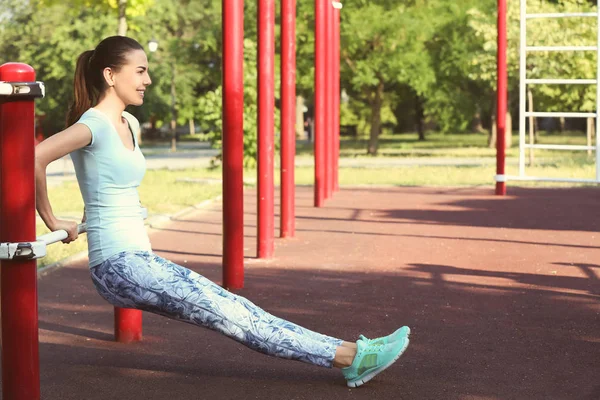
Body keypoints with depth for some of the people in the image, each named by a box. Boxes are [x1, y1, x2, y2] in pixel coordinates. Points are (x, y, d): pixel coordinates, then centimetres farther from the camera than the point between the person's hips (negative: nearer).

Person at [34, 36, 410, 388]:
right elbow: (34, 157, -28)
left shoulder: (128, 124, 14)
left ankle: (348, 355, -4)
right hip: (120, 265, -9)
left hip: (139, 259, 9)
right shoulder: (94, 125, -14)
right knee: (230, 314, -11)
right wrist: (52, 222, -18)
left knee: (231, 308, 0)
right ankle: (349, 356, -12)